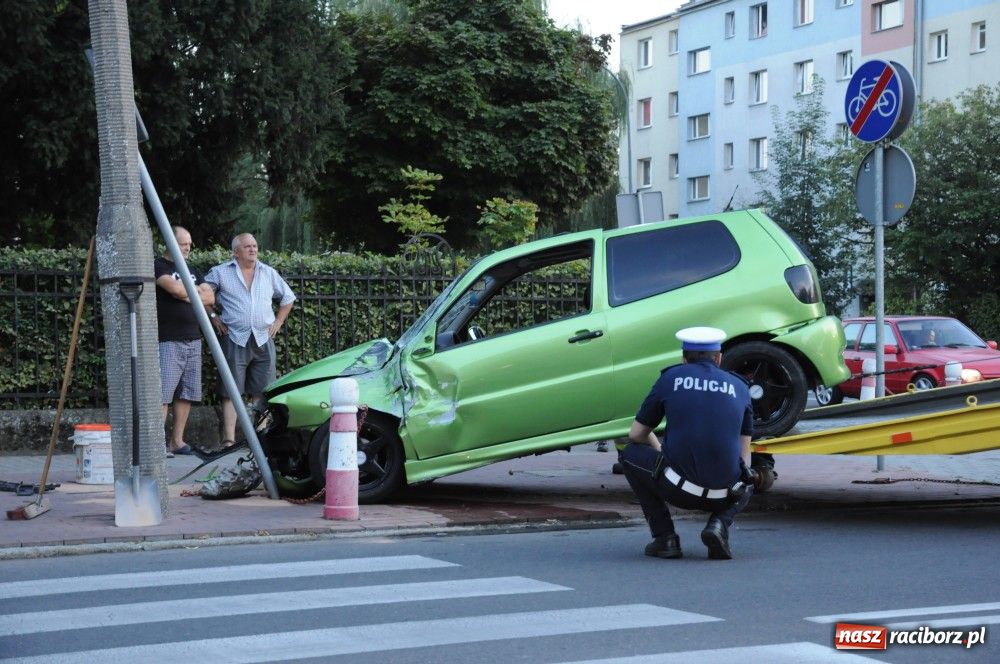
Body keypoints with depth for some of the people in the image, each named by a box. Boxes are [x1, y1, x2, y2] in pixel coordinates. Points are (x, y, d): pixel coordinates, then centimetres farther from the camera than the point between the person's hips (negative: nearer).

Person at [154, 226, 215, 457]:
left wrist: (187, 295, -3)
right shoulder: (159, 266, -2)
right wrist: (198, 293, 1)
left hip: (193, 340, 8)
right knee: (163, 393, -12)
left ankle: (177, 441, 12)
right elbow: (176, 289, -18)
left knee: (186, 394, 7)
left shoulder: (190, 270, 21)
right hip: (168, 340, -7)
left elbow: (210, 298, 12)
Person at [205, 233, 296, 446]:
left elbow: (288, 297, 24)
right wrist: (213, 317, 1)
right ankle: (229, 439, -8)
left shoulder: (269, 273, 13)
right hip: (235, 339, -3)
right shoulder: (220, 273, 3)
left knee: (262, 392, 4)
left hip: (263, 340, 3)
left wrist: (278, 321, 14)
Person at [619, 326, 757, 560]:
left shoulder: (670, 378, 10)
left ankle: (665, 537, 15)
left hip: (679, 489, -2)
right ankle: (719, 524, 5)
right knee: (745, 487, 39)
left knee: (631, 455, 26)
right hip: (723, 495, 2)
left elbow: (636, 435, 18)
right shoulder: (739, 387, 15)